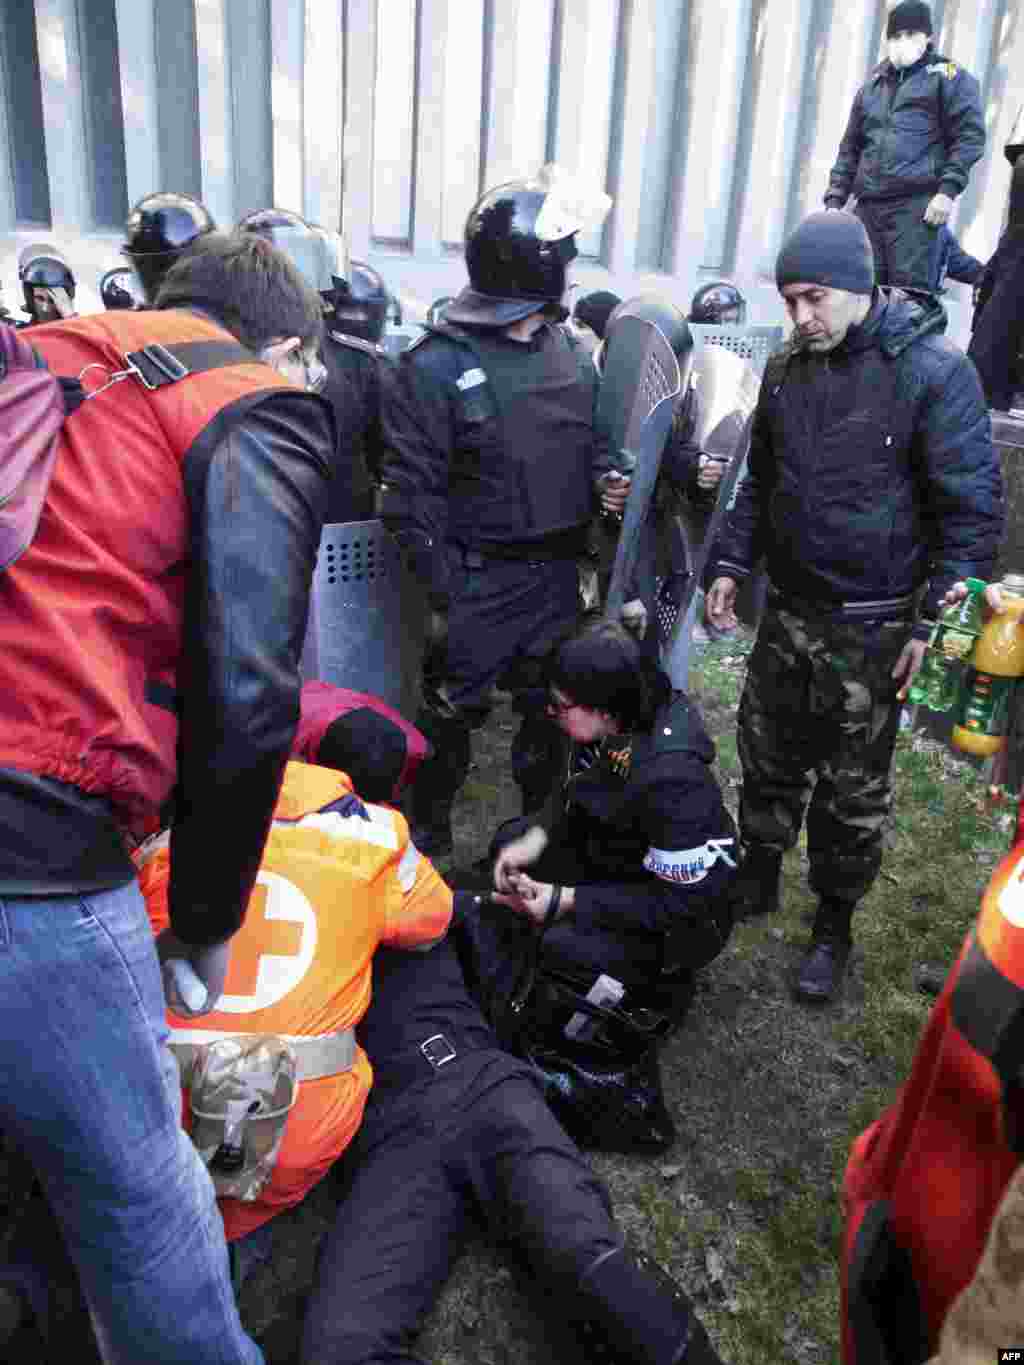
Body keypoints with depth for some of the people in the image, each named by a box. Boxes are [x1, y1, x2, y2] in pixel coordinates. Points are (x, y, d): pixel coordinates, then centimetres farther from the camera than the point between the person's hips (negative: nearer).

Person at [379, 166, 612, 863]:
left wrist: (584, 555, 7)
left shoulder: (571, 352, 6)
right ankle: (429, 832, 29)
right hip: (479, 578, -5)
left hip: (558, 574, 6)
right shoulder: (436, 365, -13)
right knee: (452, 714, 7)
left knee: (552, 710, 16)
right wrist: (445, 594, -16)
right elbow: (413, 492, -13)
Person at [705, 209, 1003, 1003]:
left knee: (852, 789, 8)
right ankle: (759, 877, 38)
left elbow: (973, 508, -12)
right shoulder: (787, 369, 5)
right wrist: (732, 563, 8)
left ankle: (835, 924, 26)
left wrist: (937, 621, -15)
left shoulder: (933, 371, -13)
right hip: (788, 609, 5)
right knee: (768, 756, 16)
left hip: (871, 627, -5)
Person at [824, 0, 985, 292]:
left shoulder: (948, 76, 7)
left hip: (917, 205, -5)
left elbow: (969, 135, -1)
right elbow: (850, 147, 25)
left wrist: (948, 190, -13)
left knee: (909, 291, -13)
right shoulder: (872, 85, 23)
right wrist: (835, 197, 14)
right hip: (868, 207, 6)